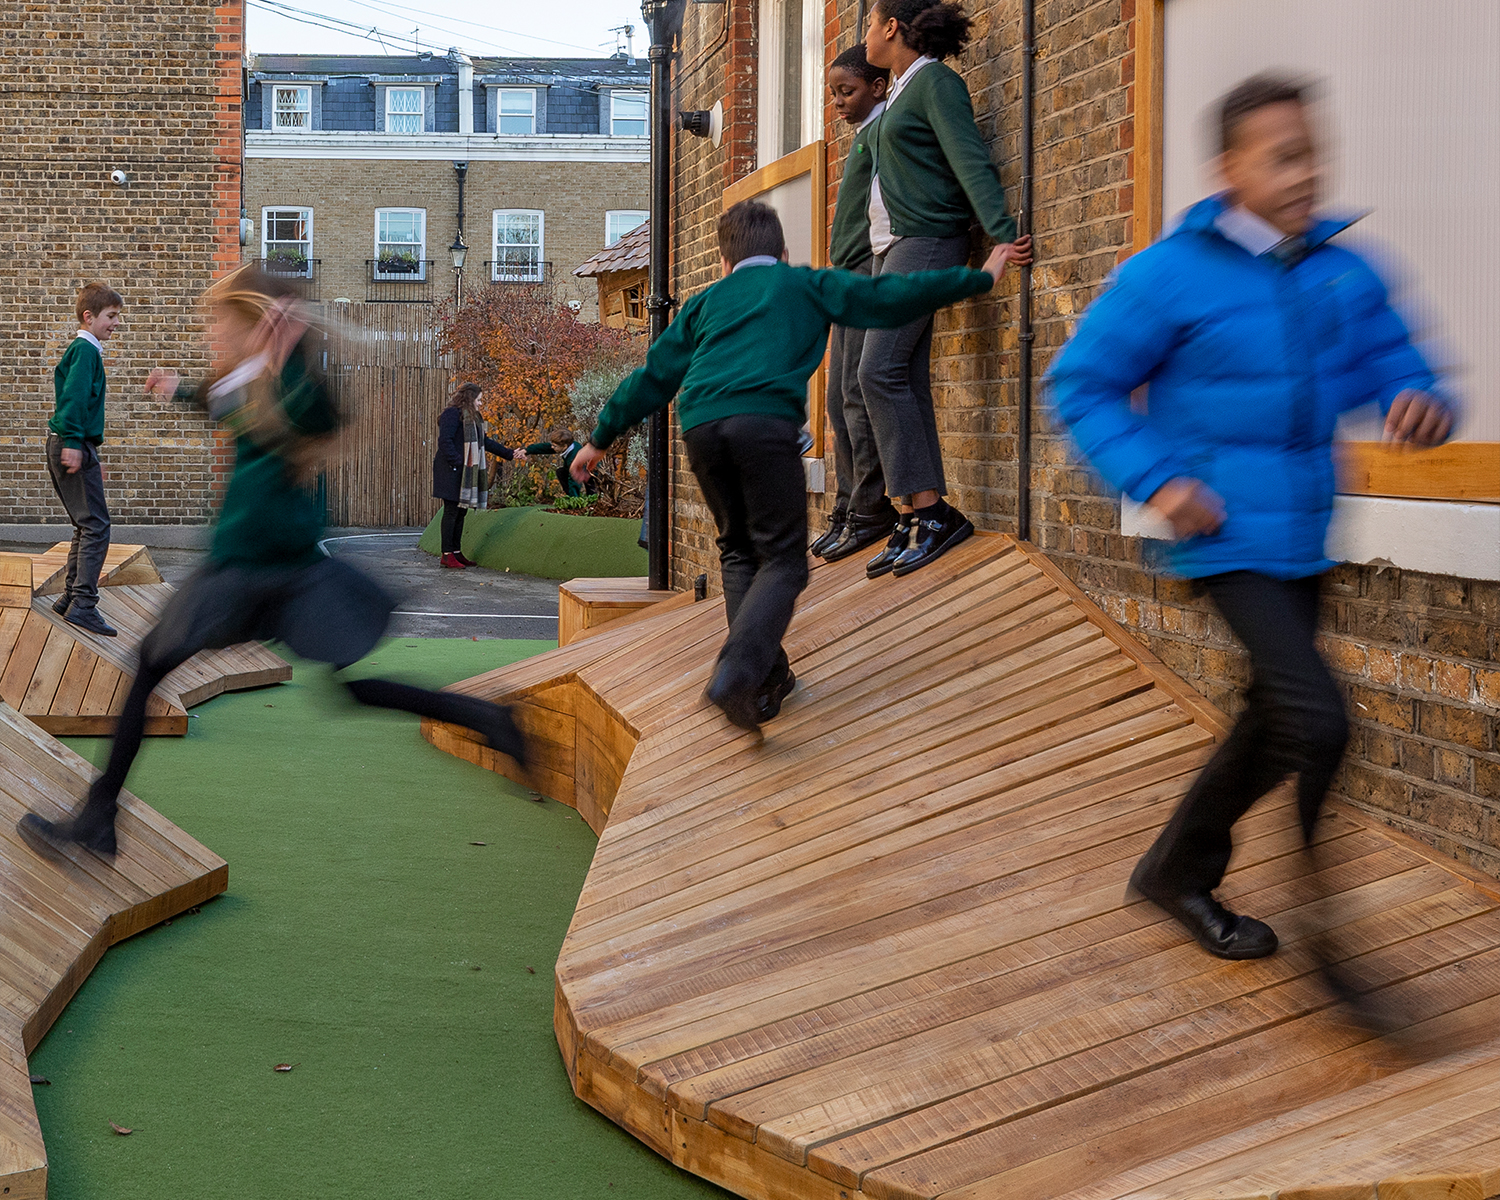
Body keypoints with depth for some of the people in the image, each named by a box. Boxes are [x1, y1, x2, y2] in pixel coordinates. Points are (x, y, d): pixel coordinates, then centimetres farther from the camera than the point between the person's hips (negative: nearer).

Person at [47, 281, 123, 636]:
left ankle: (70, 598, 19)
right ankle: (83, 604, -16)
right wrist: (73, 442, -28)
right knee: (95, 526, -12)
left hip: (71, 447, 10)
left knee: (86, 527, 15)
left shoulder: (84, 350, 21)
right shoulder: (85, 350, -10)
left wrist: (90, 455, 28)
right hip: (73, 445, -10)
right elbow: (74, 396, -22)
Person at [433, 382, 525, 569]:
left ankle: (457, 552, 15)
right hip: (452, 471, -9)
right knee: (451, 512, -7)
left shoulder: (472, 417, 18)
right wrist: (457, 463, -22)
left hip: (466, 472, 9)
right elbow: (445, 441, -18)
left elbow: (486, 442, 23)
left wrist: (510, 454, 19)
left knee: (461, 512, 10)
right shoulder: (452, 414, -11)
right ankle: (447, 555, -5)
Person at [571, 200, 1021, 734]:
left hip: (701, 424, 4)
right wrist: (980, 277, 25)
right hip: (765, 419, -4)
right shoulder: (808, 285, 24)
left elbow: (654, 376, 31)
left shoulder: (707, 301, 30)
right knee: (782, 559, -1)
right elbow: (889, 298, 17)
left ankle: (767, 674, 10)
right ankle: (737, 672, -23)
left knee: (739, 549, 20)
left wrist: (600, 439, 39)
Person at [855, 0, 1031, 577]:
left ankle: (932, 509, -18)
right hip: (894, 247, 9)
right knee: (907, 381, 2)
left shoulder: (935, 81, -7)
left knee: (880, 370, -18)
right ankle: (914, 519, 1)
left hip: (926, 241, -9)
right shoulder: (900, 92, 21)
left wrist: (1002, 235, -25)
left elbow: (971, 161, -17)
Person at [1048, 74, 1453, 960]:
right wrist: (1156, 480, -16)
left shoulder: (1346, 273, 4)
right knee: (1316, 720, -19)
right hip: (1229, 536, -7)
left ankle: (1179, 872, 35)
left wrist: (1421, 404, -16)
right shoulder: (1171, 274, -10)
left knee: (1276, 720, 16)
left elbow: (1395, 369, 10)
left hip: (1306, 538, 7)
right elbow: (1080, 385, -4)